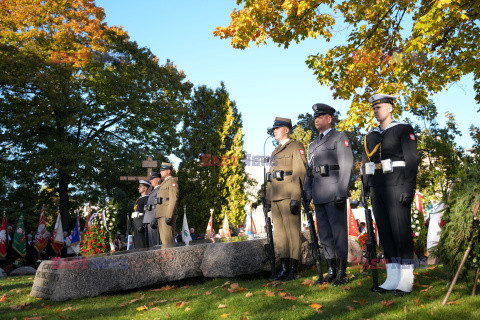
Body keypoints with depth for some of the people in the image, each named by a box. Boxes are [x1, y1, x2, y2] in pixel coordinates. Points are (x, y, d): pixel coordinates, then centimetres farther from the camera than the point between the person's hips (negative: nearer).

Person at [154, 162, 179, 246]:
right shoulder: (164, 183, 23)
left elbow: (174, 199, -16)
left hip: (167, 214, -10)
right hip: (161, 214, 10)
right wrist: (158, 216, 19)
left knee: (168, 239, -11)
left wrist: (169, 216, -22)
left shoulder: (172, 181, -7)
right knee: (163, 239, 9)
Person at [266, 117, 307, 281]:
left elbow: (299, 173, -11)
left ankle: (293, 270, 3)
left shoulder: (296, 147, -1)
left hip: (289, 196, -8)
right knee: (279, 233, 8)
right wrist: (268, 200, 18)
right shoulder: (275, 152, 24)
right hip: (276, 197, 8)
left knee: (292, 232, -4)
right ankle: (284, 269, 15)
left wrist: (296, 198, -19)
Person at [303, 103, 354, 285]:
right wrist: (307, 194, 13)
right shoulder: (313, 145, 21)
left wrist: (341, 192, -17)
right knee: (324, 236, 9)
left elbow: (346, 165, -9)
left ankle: (342, 274, 6)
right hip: (319, 195, 7)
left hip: (334, 194, -7)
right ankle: (332, 272, 19)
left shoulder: (340, 137, 1)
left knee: (339, 233, -3)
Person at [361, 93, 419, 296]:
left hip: (396, 187, -6)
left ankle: (406, 281, 6)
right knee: (385, 233, 7)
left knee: (401, 233, -3)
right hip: (377, 189, 6)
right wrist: (366, 188, 11)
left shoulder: (404, 130, 0)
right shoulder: (371, 136, 17)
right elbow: (365, 163, 18)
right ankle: (393, 279, 15)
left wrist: (409, 189, -15)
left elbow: (412, 160, -7)